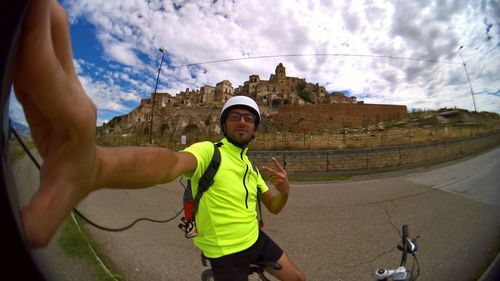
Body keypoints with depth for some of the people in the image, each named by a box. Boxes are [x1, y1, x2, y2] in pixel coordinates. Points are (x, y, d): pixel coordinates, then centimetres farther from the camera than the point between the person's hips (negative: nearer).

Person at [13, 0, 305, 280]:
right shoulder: (208, 151, -20)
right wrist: (96, 164, -62)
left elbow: (273, 207, 9)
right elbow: (173, 162, -41)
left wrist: (285, 191, -15)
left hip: (256, 238, 8)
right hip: (226, 253, -7)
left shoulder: (250, 167, 4)